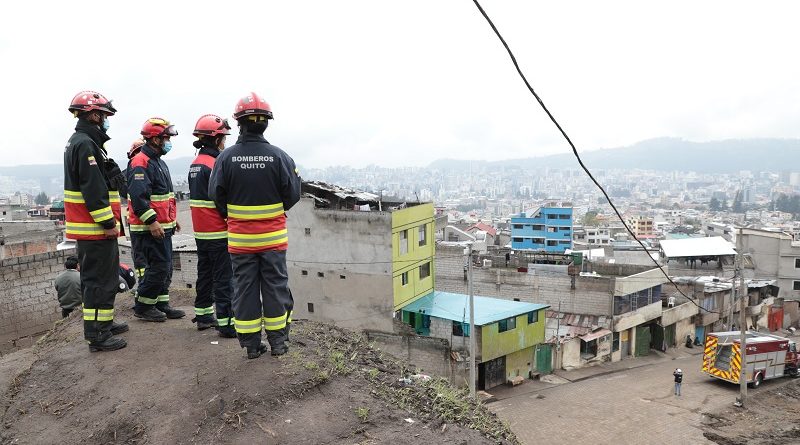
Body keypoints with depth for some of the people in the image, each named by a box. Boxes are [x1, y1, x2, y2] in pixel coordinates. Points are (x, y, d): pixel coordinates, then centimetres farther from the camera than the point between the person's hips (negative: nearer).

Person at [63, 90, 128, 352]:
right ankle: (97, 335, -1)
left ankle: (104, 322, 30)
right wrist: (108, 223, -20)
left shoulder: (80, 142, 19)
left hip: (90, 227, 11)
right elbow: (93, 189, -22)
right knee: (100, 279, -6)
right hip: (95, 227, -11)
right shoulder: (85, 144, -15)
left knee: (96, 278, 18)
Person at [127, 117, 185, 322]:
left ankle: (161, 304, 24)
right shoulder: (140, 163, -15)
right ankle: (142, 307, 7)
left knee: (164, 267, 14)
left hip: (162, 227, 10)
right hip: (149, 229, -10)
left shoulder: (159, 162, 18)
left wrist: (172, 219, 24)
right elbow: (138, 196, -24)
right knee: (159, 266, -7)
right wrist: (152, 222, -27)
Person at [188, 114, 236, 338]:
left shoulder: (195, 164, 13)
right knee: (224, 278, -5)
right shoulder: (215, 164, -16)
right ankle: (226, 323, -4)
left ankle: (203, 315, 27)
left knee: (205, 273, 17)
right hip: (218, 232, -9)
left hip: (200, 231, 9)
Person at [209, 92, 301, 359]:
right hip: (273, 237, 0)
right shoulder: (279, 157, -11)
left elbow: (216, 195, -3)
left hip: (240, 237, 1)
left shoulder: (226, 157, -8)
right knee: (275, 286, 10)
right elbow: (293, 195, -6)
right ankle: (278, 342, 18)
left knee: (245, 288, 10)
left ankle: (251, 344, 17)